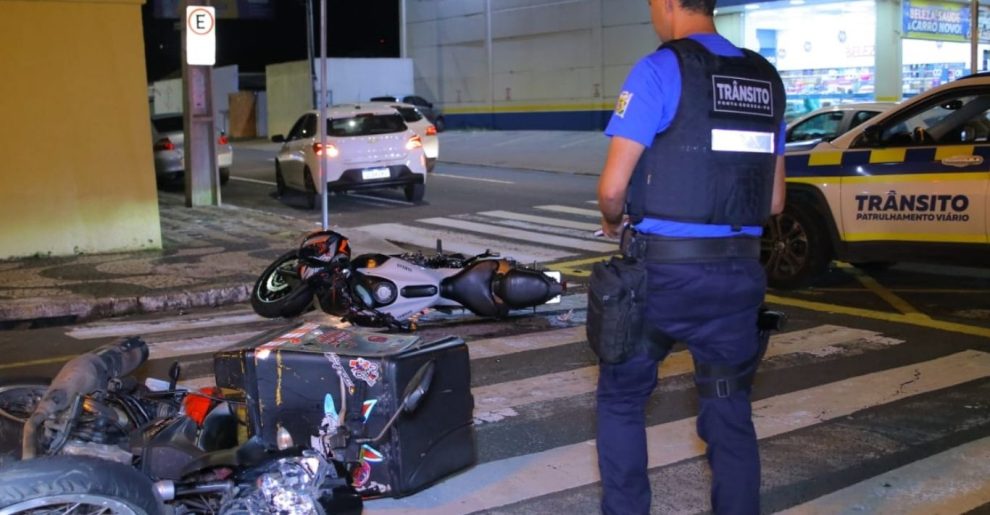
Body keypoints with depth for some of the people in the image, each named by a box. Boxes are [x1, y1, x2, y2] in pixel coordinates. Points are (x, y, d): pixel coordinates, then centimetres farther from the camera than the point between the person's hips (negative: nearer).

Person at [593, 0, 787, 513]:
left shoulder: (660, 70, -10)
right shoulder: (766, 78, 10)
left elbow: (613, 186, -13)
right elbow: (774, 201, 12)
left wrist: (613, 221, 7)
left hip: (663, 270, -5)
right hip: (738, 273, 5)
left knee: (621, 398, 14)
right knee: (730, 410, 15)